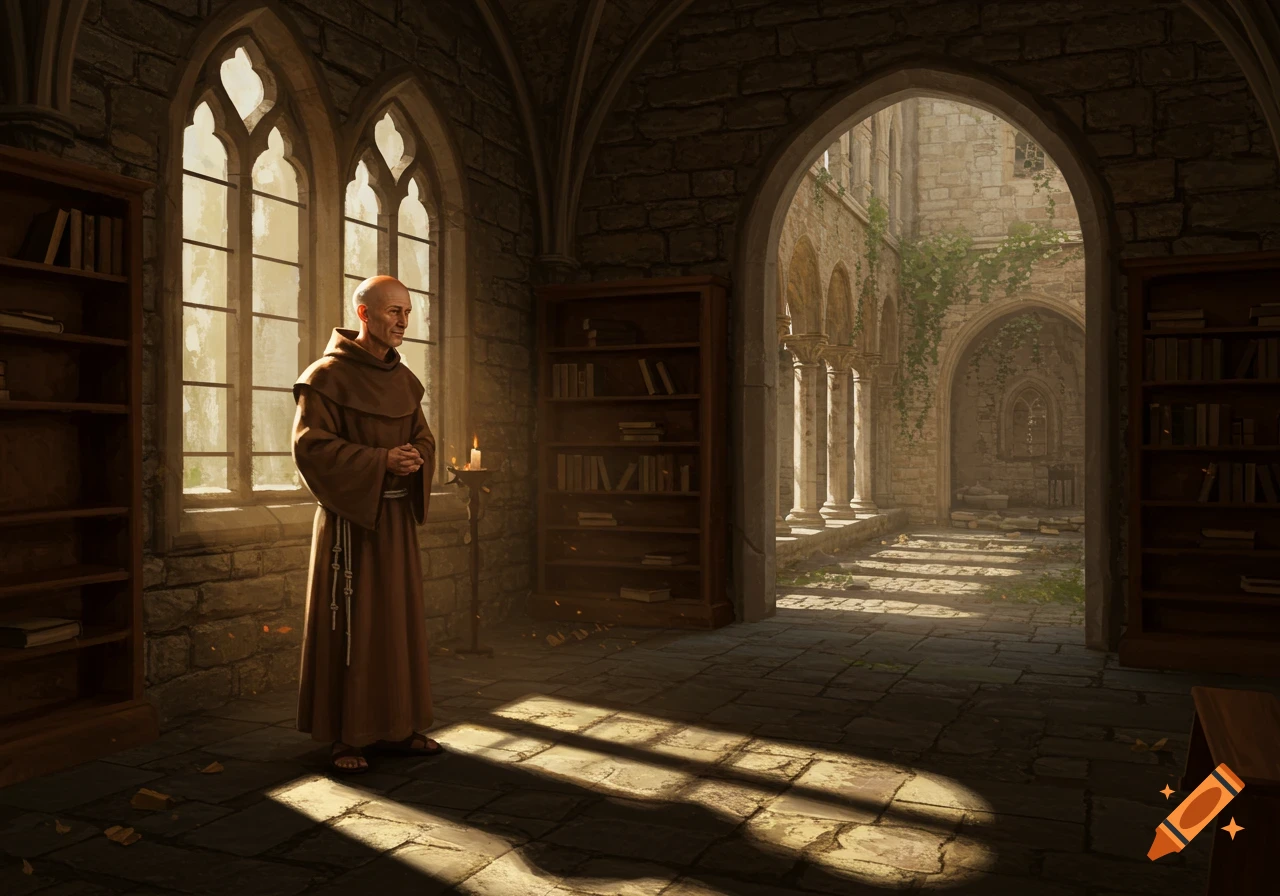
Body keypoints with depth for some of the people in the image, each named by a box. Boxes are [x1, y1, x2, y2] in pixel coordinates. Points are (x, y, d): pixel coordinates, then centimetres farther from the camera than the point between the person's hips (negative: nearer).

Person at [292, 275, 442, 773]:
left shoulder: (404, 381, 12)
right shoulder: (327, 375, -8)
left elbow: (424, 438, 16)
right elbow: (310, 444, -15)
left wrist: (415, 458, -8)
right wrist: (381, 461, -20)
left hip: (396, 516, 7)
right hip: (350, 515, -7)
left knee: (400, 619, 10)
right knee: (350, 625, -2)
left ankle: (396, 727, 20)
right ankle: (347, 736, 8)